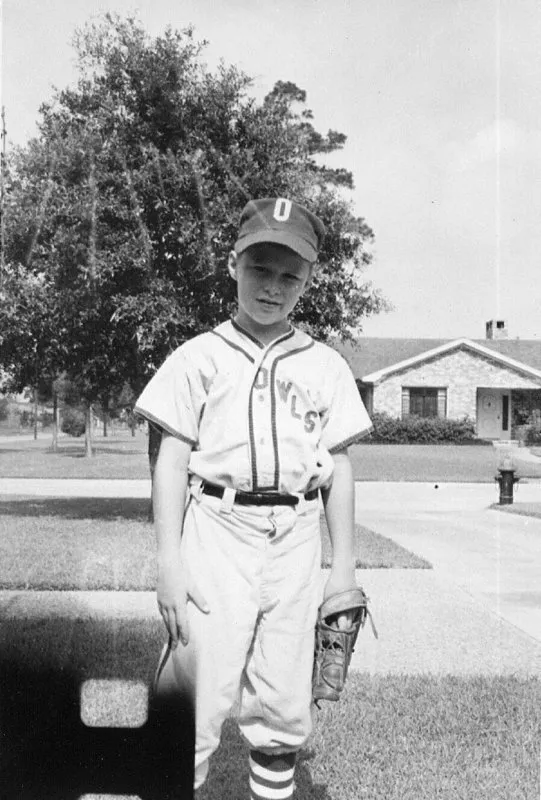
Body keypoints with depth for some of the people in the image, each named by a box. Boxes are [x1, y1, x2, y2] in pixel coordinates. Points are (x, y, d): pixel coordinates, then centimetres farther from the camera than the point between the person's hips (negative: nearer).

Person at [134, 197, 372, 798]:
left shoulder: (326, 366, 11)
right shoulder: (199, 357, 4)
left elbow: (338, 467, 12)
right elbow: (171, 461, 1)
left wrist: (344, 566, 10)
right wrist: (169, 561, -7)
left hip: (297, 540, 3)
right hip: (216, 531, -2)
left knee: (285, 708, 8)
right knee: (197, 699, -6)